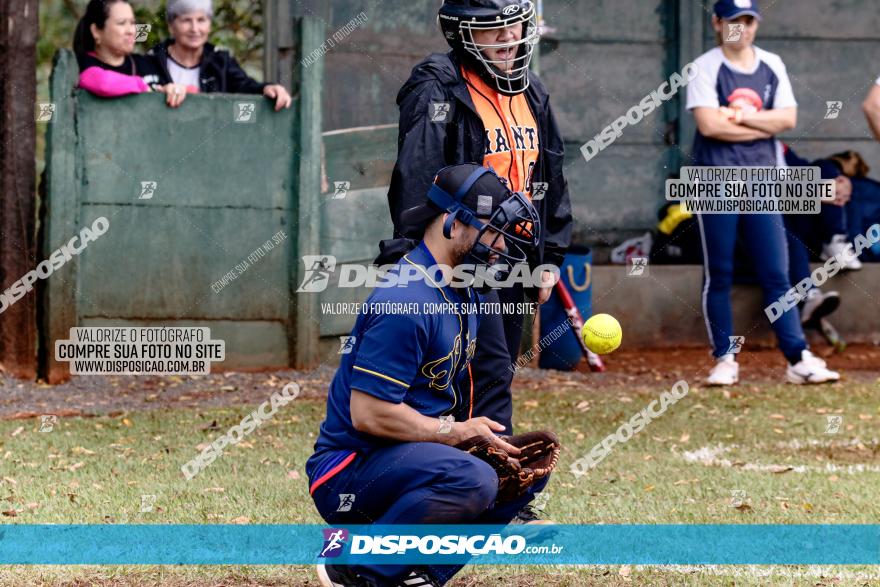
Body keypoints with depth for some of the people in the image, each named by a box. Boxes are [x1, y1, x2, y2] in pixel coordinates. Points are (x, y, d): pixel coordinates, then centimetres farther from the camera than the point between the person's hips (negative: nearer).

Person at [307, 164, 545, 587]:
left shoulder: (464, 295, 12)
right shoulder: (406, 302, -21)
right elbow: (368, 413, -24)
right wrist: (454, 433, -17)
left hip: (411, 454, 10)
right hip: (347, 473, -10)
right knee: (472, 480, -32)